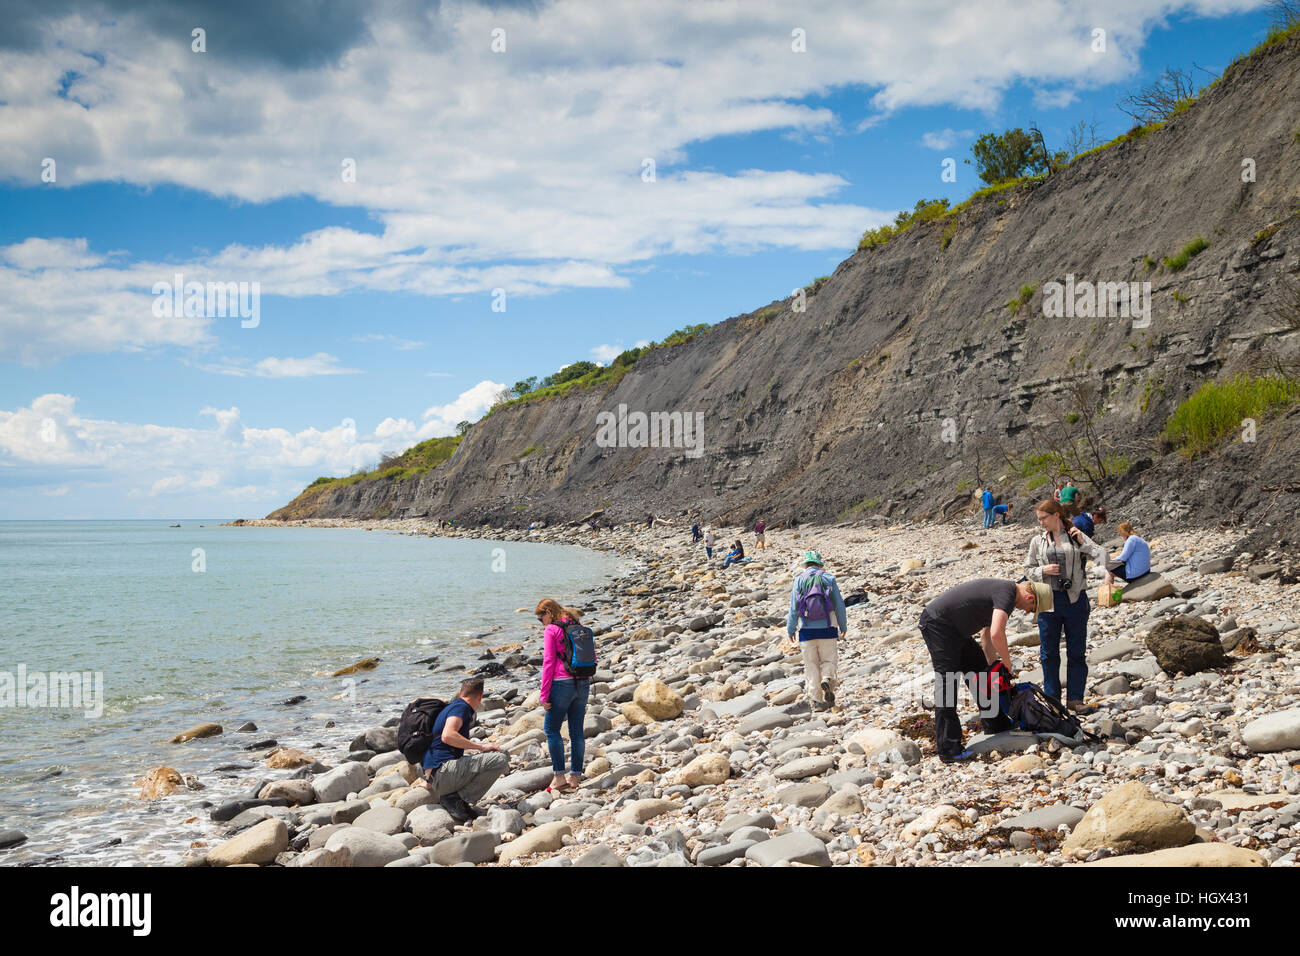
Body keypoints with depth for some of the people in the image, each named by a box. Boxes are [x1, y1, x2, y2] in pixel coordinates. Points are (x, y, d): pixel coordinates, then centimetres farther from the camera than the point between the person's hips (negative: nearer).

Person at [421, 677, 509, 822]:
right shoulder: (460, 707, -4)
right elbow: (447, 736, -25)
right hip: (443, 770, -10)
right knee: (500, 759, -18)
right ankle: (457, 799, -14)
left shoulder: (450, 707, 26)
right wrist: (481, 746, -17)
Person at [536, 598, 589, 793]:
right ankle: (576, 776, 14)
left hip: (562, 683, -7)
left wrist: (544, 695, -8)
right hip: (583, 683, 7)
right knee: (577, 731, 11)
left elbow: (549, 662, -11)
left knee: (551, 729, 4)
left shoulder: (551, 630, -6)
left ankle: (559, 776, -1)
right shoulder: (578, 627, 14)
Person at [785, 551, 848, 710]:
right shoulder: (828, 578, 1)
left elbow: (793, 608, 0)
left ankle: (816, 699, 4)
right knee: (829, 660, 13)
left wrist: (790, 630, 9)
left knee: (811, 665, 8)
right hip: (827, 630, 0)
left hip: (807, 631, 0)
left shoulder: (799, 580, 0)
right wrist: (843, 626, 14)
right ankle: (827, 680, -16)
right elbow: (839, 605, 2)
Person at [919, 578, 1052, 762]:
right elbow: (996, 634, -29)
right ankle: (949, 749, -11)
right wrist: (1007, 663, -13)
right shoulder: (1007, 593, -17)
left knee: (979, 669, 19)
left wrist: (994, 667, 18)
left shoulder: (999, 589, 15)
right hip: (937, 624, -11)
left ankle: (996, 726, 31)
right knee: (947, 684, -11)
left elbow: (987, 637, 21)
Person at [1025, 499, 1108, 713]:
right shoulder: (1037, 541, 7)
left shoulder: (1076, 536, 3)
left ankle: (1075, 699, 14)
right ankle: (1052, 698, 15)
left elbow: (1101, 553, -6)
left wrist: (1081, 541, -18)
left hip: (1075, 599, -1)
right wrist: (1043, 571, -8)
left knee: (1077, 651, 4)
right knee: (1049, 653, 5)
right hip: (1049, 599, 1)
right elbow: (1028, 569, 11)